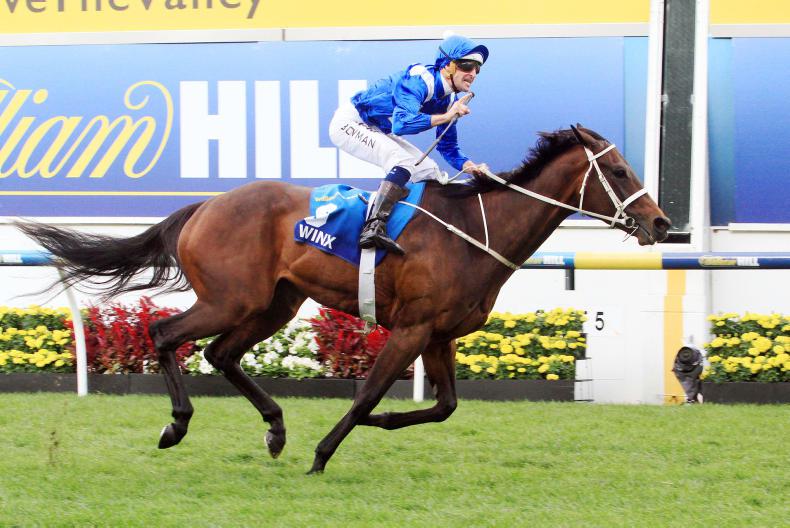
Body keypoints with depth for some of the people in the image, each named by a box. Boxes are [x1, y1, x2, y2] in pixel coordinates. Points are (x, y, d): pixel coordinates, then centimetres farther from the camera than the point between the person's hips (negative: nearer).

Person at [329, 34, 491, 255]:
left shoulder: (450, 100, 1)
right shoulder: (419, 80, -26)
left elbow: (447, 146, 9)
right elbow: (403, 123, -40)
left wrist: (468, 166, -11)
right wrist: (447, 116, -36)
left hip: (377, 133, 10)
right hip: (349, 124, -10)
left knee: (429, 171, 5)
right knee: (403, 161, -30)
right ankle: (373, 227, -42)